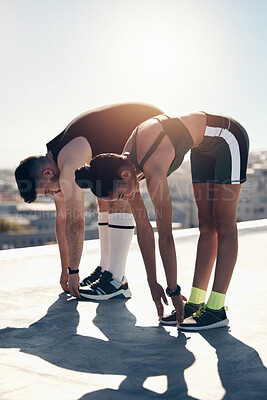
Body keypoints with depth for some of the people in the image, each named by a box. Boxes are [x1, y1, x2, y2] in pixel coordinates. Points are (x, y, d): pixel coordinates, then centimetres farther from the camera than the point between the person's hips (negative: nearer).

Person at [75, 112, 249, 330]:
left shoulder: (153, 171, -35)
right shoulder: (125, 161, -11)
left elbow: (165, 235, -30)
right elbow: (143, 228, -6)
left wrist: (173, 290, -21)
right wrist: (153, 283, -4)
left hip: (229, 138, -8)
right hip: (205, 148, 8)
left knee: (224, 225, -9)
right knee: (206, 224, 5)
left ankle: (217, 309, -7)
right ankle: (196, 303, 9)